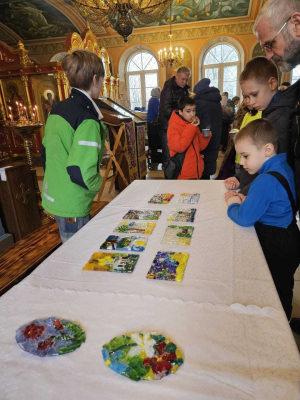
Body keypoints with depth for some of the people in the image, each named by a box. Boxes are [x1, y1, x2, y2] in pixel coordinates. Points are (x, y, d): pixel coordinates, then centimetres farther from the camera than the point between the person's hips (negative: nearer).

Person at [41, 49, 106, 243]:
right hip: (72, 206, -8)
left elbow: (45, 152, 13)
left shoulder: (57, 109, 5)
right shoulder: (87, 119, -21)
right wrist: (97, 184, -8)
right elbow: (81, 172, -28)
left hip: (53, 197, 8)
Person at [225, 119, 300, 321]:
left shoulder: (267, 181, -31)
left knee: (277, 290, 11)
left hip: (276, 247, -10)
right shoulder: (283, 168, 1)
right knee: (282, 286, 27)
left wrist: (233, 205, -10)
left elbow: (245, 218, -30)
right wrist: (246, 200, -3)